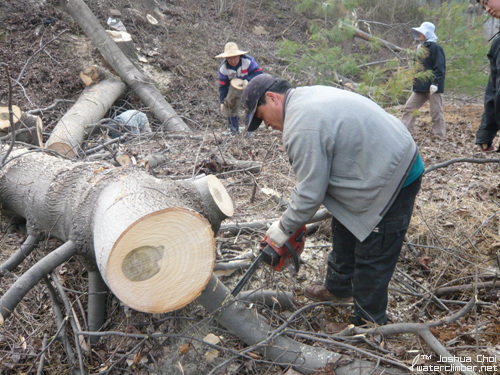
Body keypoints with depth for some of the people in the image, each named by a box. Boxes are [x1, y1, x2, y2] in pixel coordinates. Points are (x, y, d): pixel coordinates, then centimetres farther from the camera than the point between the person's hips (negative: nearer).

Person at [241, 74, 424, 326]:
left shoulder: (302, 127, -27)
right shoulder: (309, 96, 6)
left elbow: (310, 194, -22)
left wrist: (285, 228, -7)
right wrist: (293, 213, 12)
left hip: (391, 182, -11)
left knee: (372, 258, 1)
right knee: (344, 230, 23)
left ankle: (368, 323, 20)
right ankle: (337, 288, 43)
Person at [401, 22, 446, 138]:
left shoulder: (435, 47, -8)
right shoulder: (419, 47, 16)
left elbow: (439, 67, -13)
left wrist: (435, 83, -20)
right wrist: (414, 83, 20)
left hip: (432, 87, -8)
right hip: (420, 87, 8)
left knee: (436, 112, -1)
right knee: (409, 108, 4)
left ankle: (440, 136, 8)